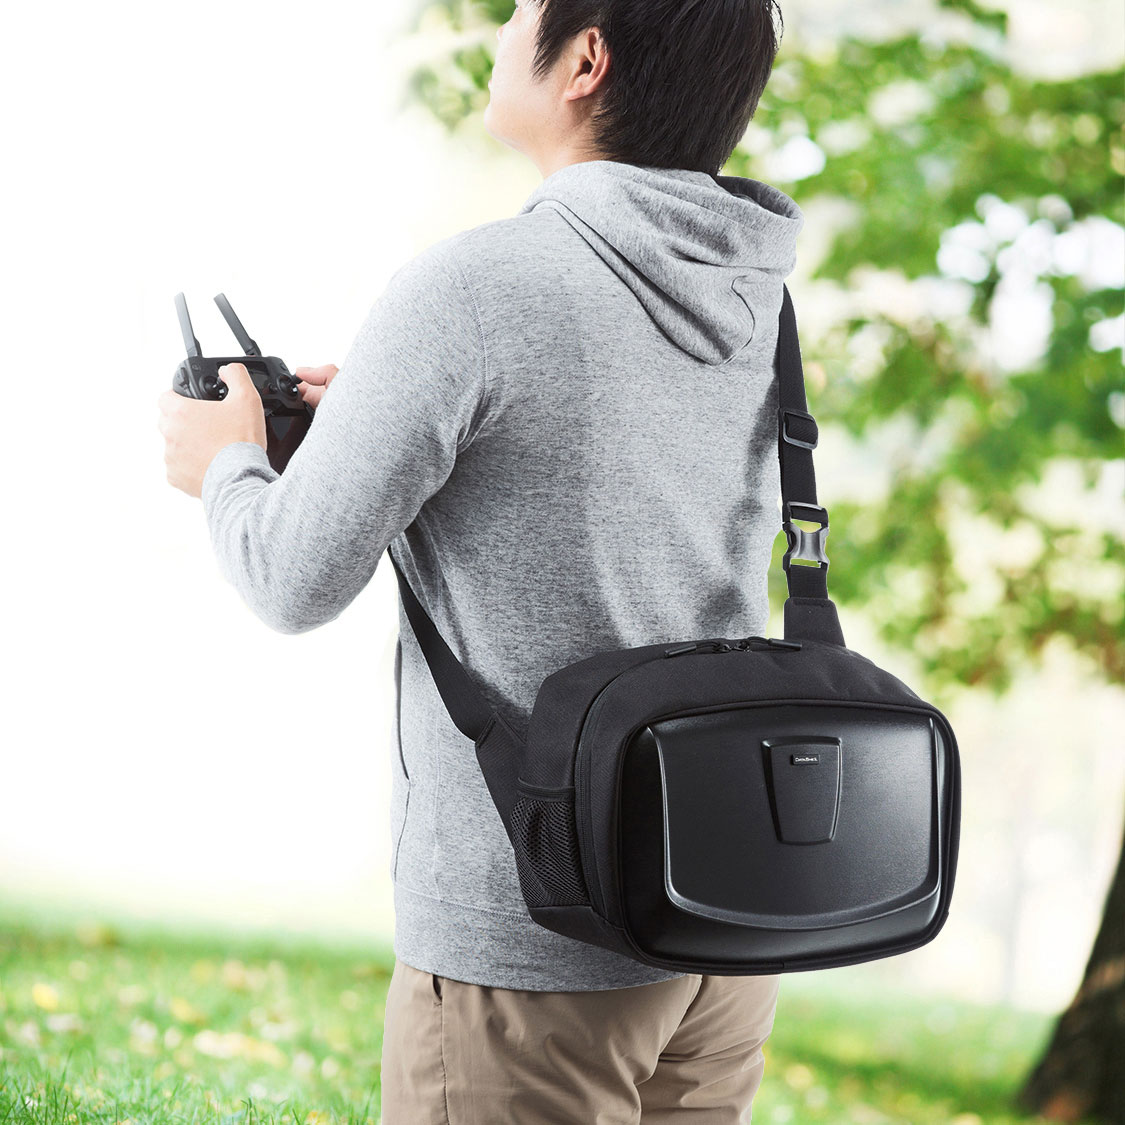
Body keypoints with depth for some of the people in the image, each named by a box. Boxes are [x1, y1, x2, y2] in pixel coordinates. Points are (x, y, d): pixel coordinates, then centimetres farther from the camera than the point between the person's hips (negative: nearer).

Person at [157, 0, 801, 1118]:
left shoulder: (471, 290, -17)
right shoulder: (766, 313, 4)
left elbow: (299, 582, -11)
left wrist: (225, 468, 9)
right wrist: (393, 426, 20)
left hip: (534, 951, -7)